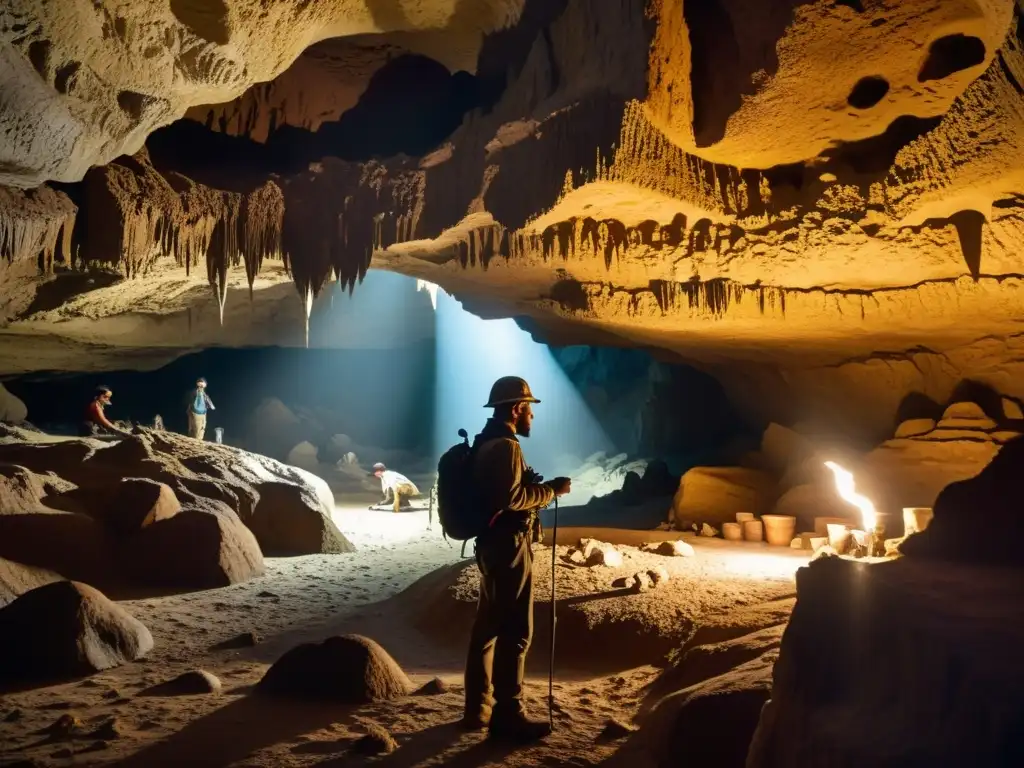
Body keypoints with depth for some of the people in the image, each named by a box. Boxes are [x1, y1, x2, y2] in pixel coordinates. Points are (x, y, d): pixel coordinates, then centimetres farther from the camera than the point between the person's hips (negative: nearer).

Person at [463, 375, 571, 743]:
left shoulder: (486, 444, 15)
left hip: (491, 543, 10)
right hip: (508, 544, -10)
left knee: (488, 626, 14)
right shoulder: (506, 447, -17)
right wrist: (551, 489, -14)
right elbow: (512, 498, -25)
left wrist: (535, 487, 12)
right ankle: (507, 715, 2)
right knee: (515, 631, -4)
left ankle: (478, 708, 22)